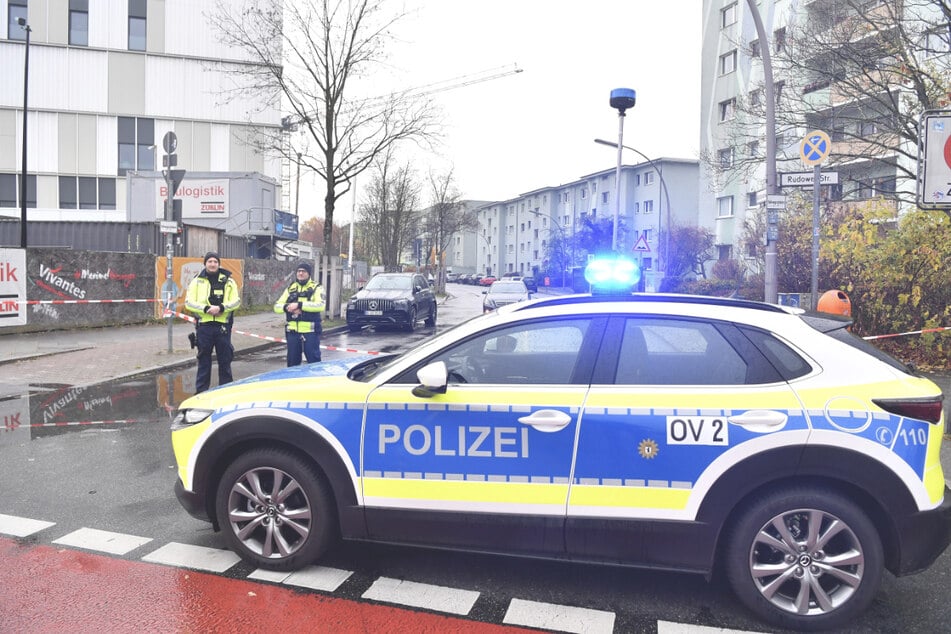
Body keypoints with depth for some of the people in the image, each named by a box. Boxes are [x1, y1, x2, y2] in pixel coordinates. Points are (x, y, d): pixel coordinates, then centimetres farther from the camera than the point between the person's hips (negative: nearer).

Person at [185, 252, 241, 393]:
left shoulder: (228, 281, 7)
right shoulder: (197, 281, 6)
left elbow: (236, 301, 1)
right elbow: (189, 303, 1)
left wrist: (221, 307, -15)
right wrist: (206, 309, -14)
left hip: (223, 326, 1)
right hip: (204, 326, 0)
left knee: (225, 359, 6)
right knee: (203, 360, 5)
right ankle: (201, 391, 12)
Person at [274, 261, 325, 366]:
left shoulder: (316, 288, 1)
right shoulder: (290, 288, 14)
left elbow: (320, 305, -17)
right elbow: (277, 306, 9)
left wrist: (299, 305, -22)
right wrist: (287, 307, -13)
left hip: (310, 331, -4)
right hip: (293, 331, 4)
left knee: (314, 361, -2)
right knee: (292, 361, 13)